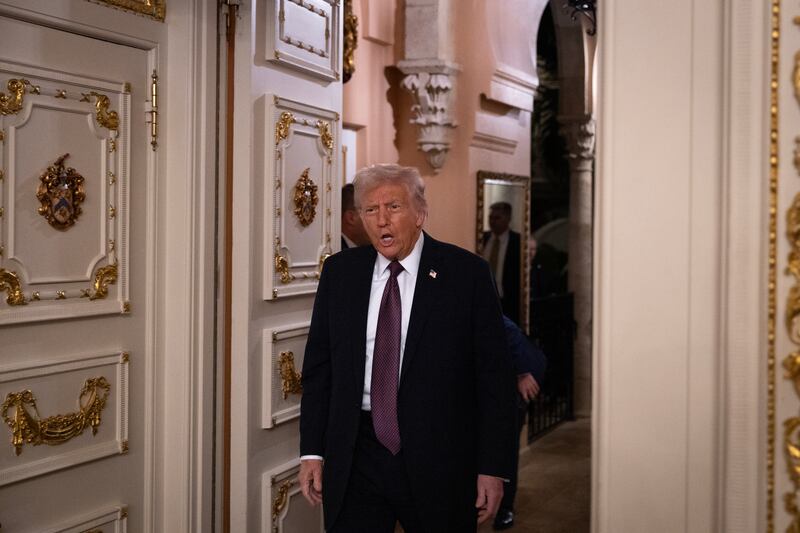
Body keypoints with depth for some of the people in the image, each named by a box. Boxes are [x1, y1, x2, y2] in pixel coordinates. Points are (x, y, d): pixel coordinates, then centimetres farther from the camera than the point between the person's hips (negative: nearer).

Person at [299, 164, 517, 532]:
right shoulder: (339, 272, 6)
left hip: (437, 460, -2)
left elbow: (494, 375, -5)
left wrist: (493, 468, -8)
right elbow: (318, 366, 9)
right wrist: (312, 452, 2)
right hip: (354, 458, 3)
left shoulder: (466, 273, -4)